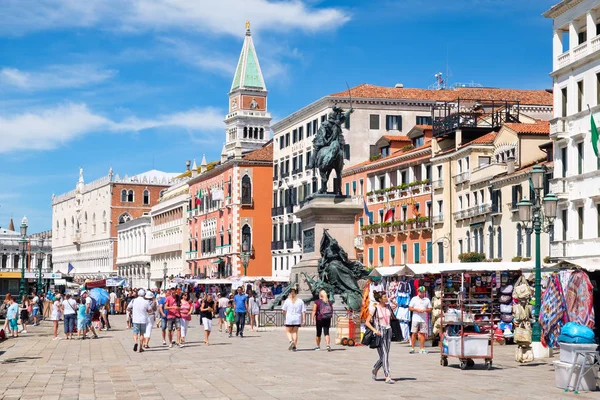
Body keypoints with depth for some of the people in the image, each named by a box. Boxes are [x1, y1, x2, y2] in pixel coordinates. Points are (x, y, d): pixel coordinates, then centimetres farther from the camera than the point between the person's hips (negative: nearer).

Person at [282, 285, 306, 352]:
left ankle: (291, 341, -15)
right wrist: (304, 320, 0)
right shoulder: (300, 301, 2)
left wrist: (285, 316, 17)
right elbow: (303, 311, -2)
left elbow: (284, 310, -2)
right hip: (297, 319, 2)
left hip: (289, 319, -2)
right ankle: (294, 346, 10)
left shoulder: (287, 300, -4)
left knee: (288, 331, 11)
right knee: (295, 332, 11)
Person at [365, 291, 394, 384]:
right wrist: (374, 330, -20)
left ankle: (375, 370, 33)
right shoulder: (375, 309, -8)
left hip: (388, 331, 6)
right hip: (379, 332, -6)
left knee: (385, 355, 10)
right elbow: (367, 322, -8)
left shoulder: (388, 307, 8)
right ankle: (387, 377, -9)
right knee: (384, 355, -9)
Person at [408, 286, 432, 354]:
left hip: (423, 320, 2)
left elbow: (430, 309, 12)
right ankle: (412, 348, 1)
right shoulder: (414, 299, 7)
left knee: (422, 333, 0)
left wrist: (424, 310, -8)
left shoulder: (427, 300, 12)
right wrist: (416, 309, -11)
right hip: (415, 319, -2)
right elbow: (410, 308, 5)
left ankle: (422, 348, 3)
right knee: (414, 333, -3)